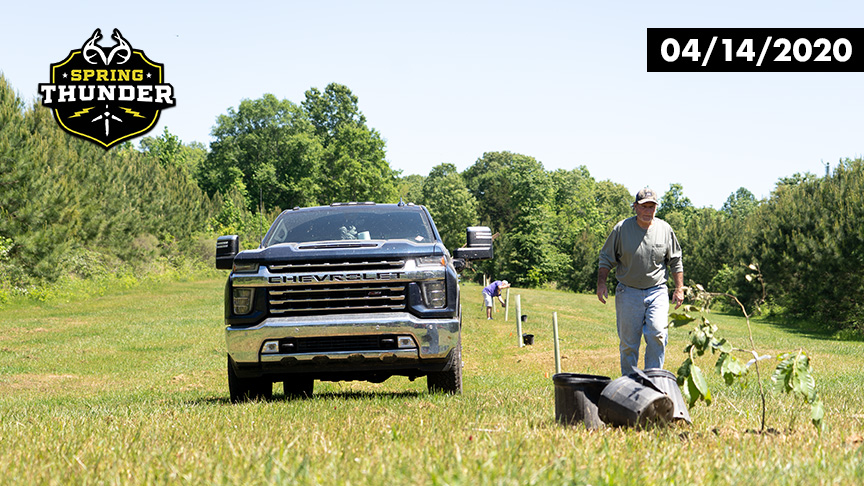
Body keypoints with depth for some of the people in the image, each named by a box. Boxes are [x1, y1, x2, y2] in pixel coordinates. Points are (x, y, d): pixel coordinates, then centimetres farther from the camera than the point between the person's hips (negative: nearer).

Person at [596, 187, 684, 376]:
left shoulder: (665, 229, 3)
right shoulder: (621, 229, -2)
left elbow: (675, 261, 13)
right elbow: (606, 257, 7)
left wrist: (679, 289, 8)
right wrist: (601, 283, -3)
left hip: (657, 292, 1)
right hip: (628, 292, 0)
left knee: (657, 335, -16)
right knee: (628, 342, 2)